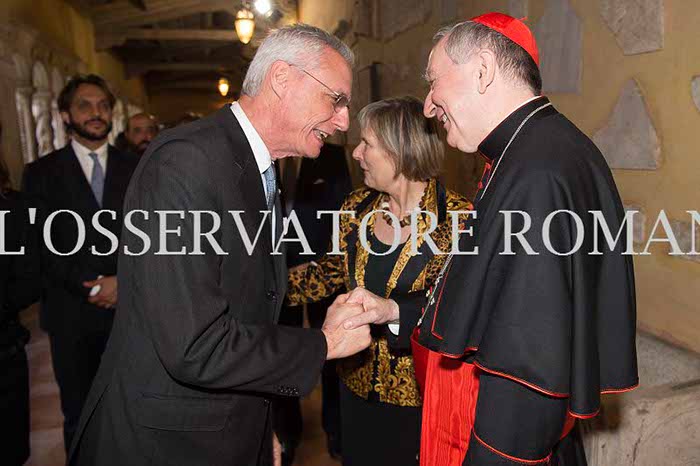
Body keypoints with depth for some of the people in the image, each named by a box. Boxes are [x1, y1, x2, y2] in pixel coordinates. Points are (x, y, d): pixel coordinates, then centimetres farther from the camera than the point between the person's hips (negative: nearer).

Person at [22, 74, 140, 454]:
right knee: (79, 415, 12)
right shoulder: (41, 172, 3)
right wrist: (94, 285, -13)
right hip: (72, 313, 0)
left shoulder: (134, 169, 7)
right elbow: (46, 246, -5)